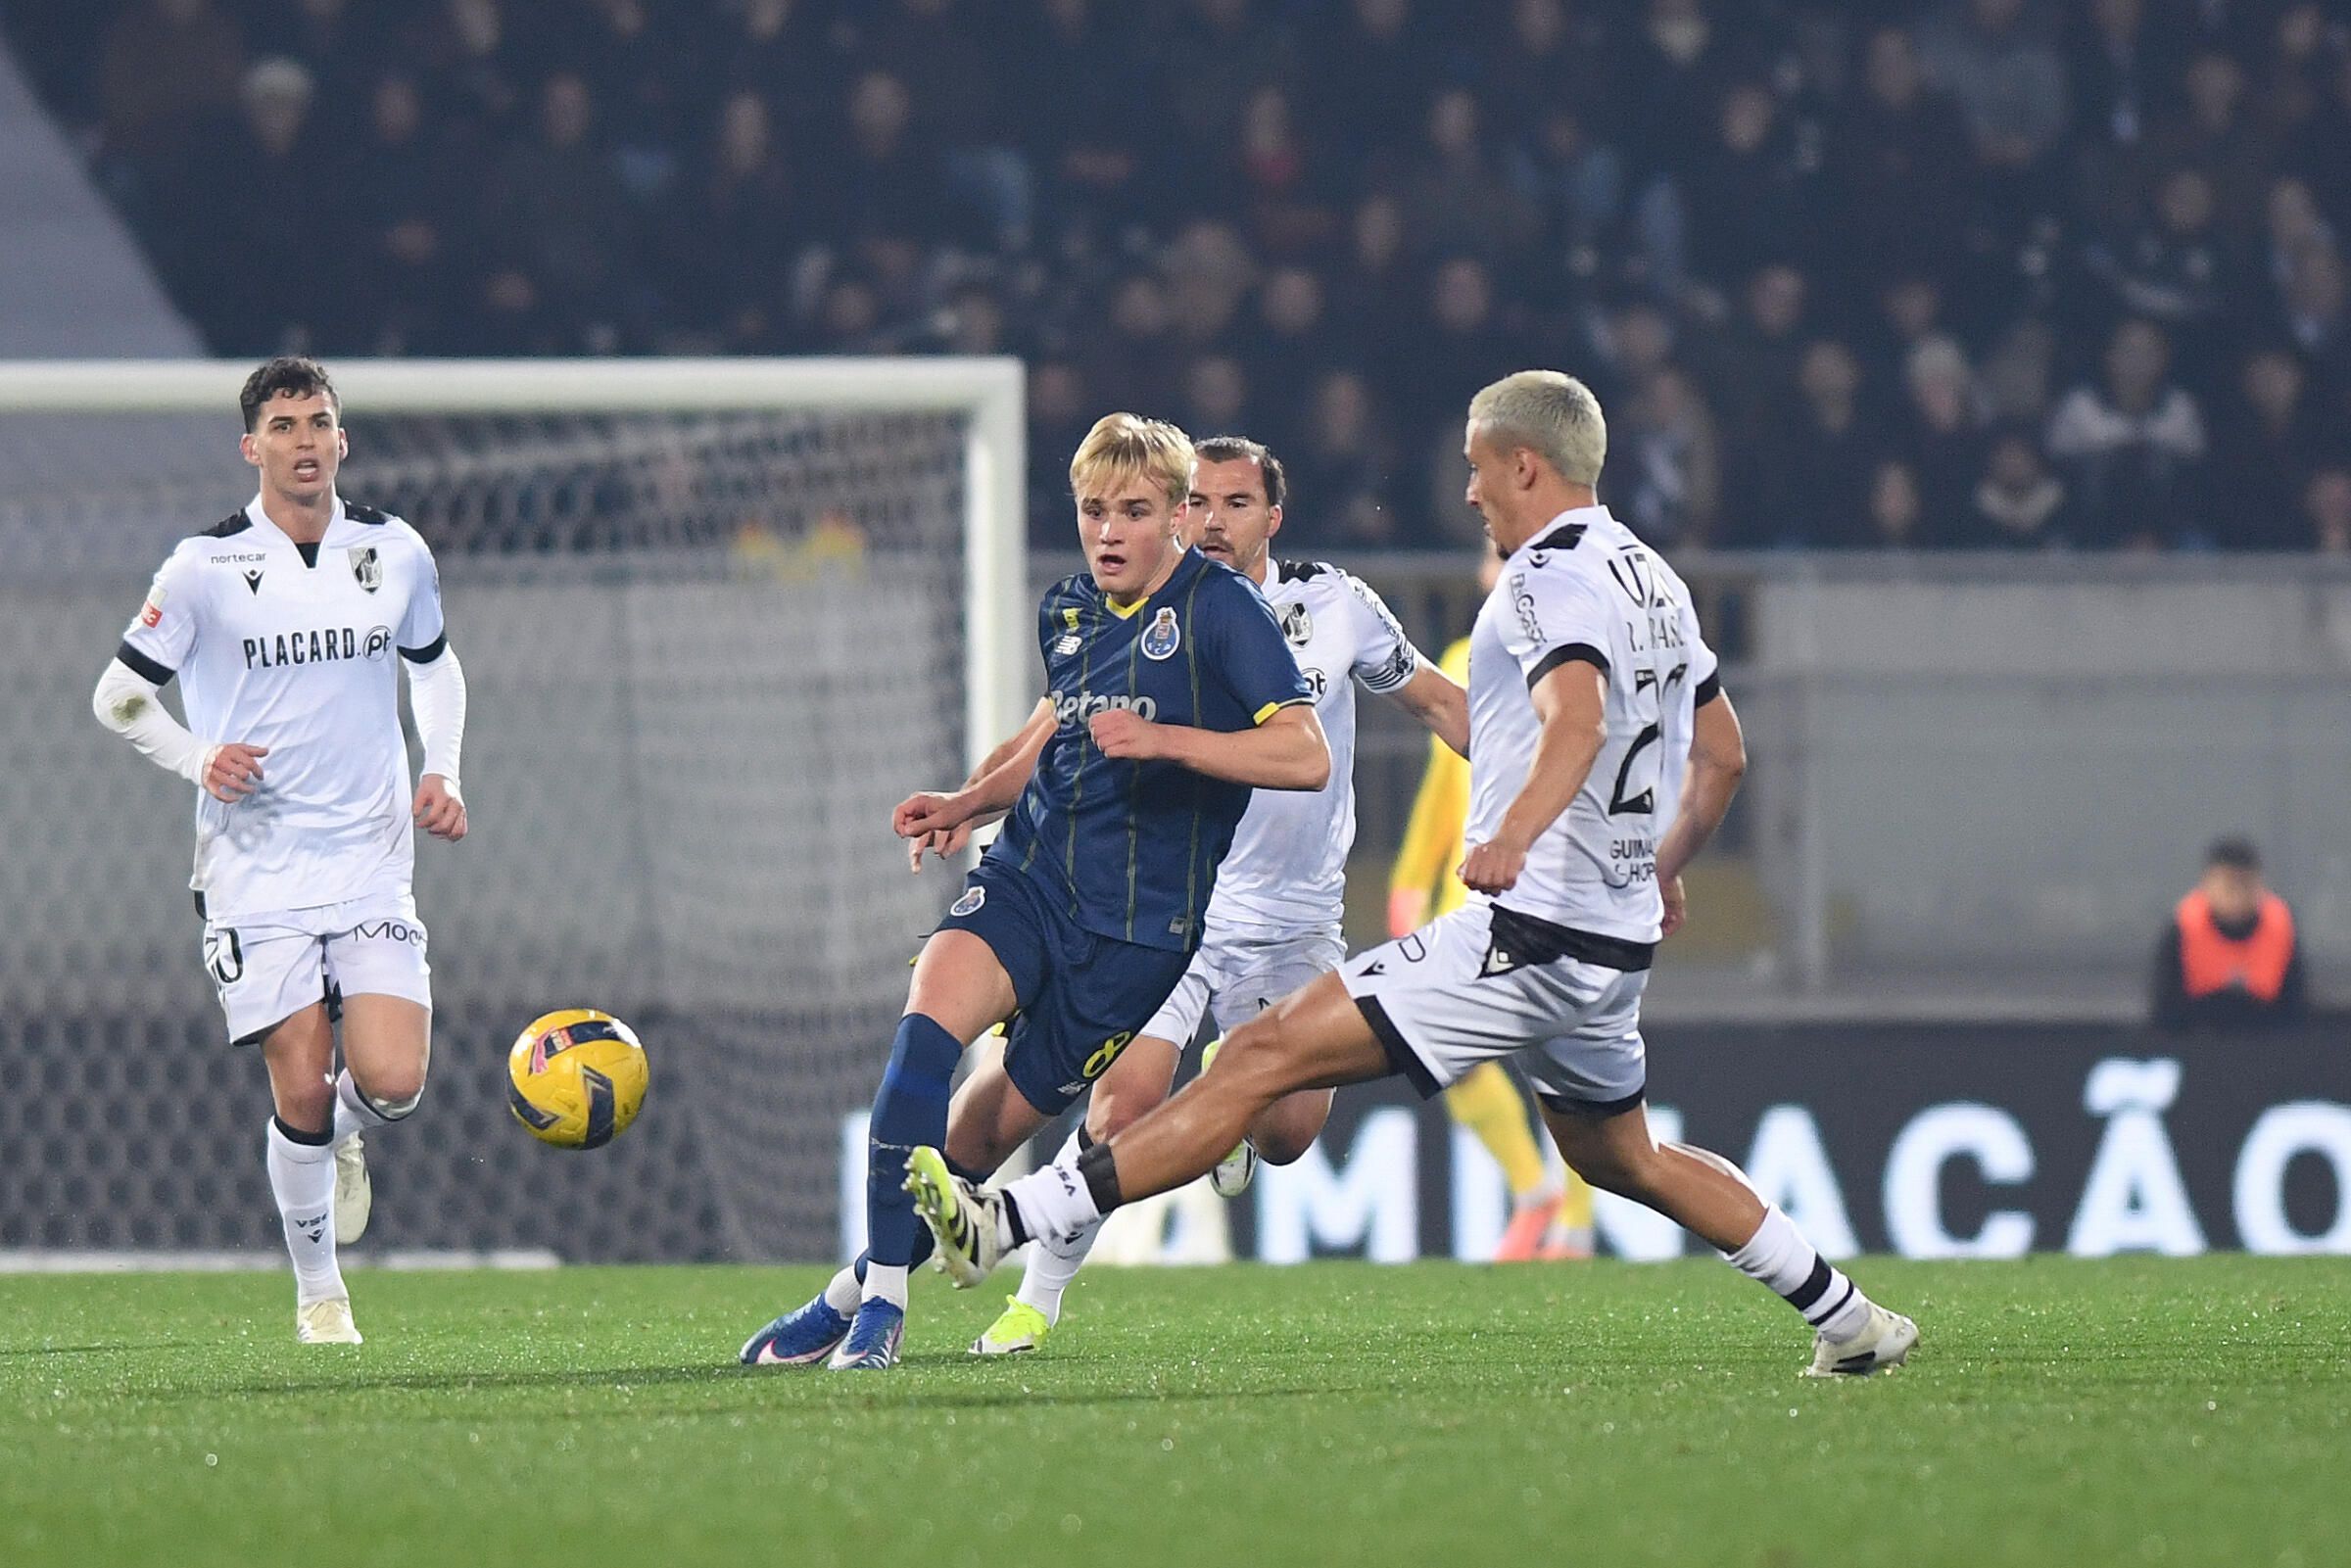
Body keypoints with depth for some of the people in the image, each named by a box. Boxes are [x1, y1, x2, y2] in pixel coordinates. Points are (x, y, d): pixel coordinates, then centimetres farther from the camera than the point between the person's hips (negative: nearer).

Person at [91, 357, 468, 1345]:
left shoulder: (395, 553, 5)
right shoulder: (207, 568, -4)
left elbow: (435, 668, 22)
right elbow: (118, 696, 3)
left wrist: (441, 776, 6)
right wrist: (200, 760, -14)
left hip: (372, 864, 2)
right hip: (256, 872, -2)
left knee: (392, 1084, -12)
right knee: (301, 1091, -7)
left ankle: (343, 1139, 26)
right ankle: (318, 1293, 14)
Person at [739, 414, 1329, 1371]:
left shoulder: (1220, 610, -9)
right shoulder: (1068, 611, 10)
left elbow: (1306, 756, -17)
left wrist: (1165, 738, -25)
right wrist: (969, 801, 13)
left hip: (1141, 924, -4)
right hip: (1029, 875, 4)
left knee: (987, 1127, 1)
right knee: (929, 1021, -24)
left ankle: (861, 1295, 21)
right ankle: (877, 1297, -22)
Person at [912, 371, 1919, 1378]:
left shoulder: (1550, 578, -13)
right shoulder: (1654, 581, 15)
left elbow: (1576, 721, -33)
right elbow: (1722, 756, 26)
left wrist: (1513, 835, -50)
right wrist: (1664, 869, 41)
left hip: (1524, 936, -9)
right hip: (1617, 944, 9)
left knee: (1266, 1055, -13)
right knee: (1617, 1156, 29)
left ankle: (1004, 1223, -20)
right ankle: (1848, 1320, 31)